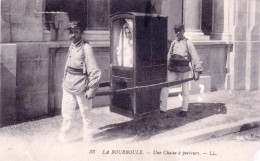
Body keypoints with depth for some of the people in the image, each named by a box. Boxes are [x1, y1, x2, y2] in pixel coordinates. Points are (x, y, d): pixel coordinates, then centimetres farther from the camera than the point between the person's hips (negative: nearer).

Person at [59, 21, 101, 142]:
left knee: (85, 113, 9)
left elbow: (94, 71, -17)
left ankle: (87, 137, 24)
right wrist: (65, 80, 20)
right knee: (66, 112, 9)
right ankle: (63, 135, 21)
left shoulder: (86, 48, -15)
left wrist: (92, 89, -19)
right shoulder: (71, 47, 8)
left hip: (81, 88, -6)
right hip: (68, 86, 6)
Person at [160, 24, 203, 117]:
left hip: (184, 70, -4)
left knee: (185, 90, 8)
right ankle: (162, 108, 3)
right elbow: (169, 57, 16)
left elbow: (195, 57, -6)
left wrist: (197, 71, -12)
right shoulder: (173, 43, 11)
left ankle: (184, 110, 20)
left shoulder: (188, 43, -4)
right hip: (172, 70, 4)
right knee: (164, 87, -4)